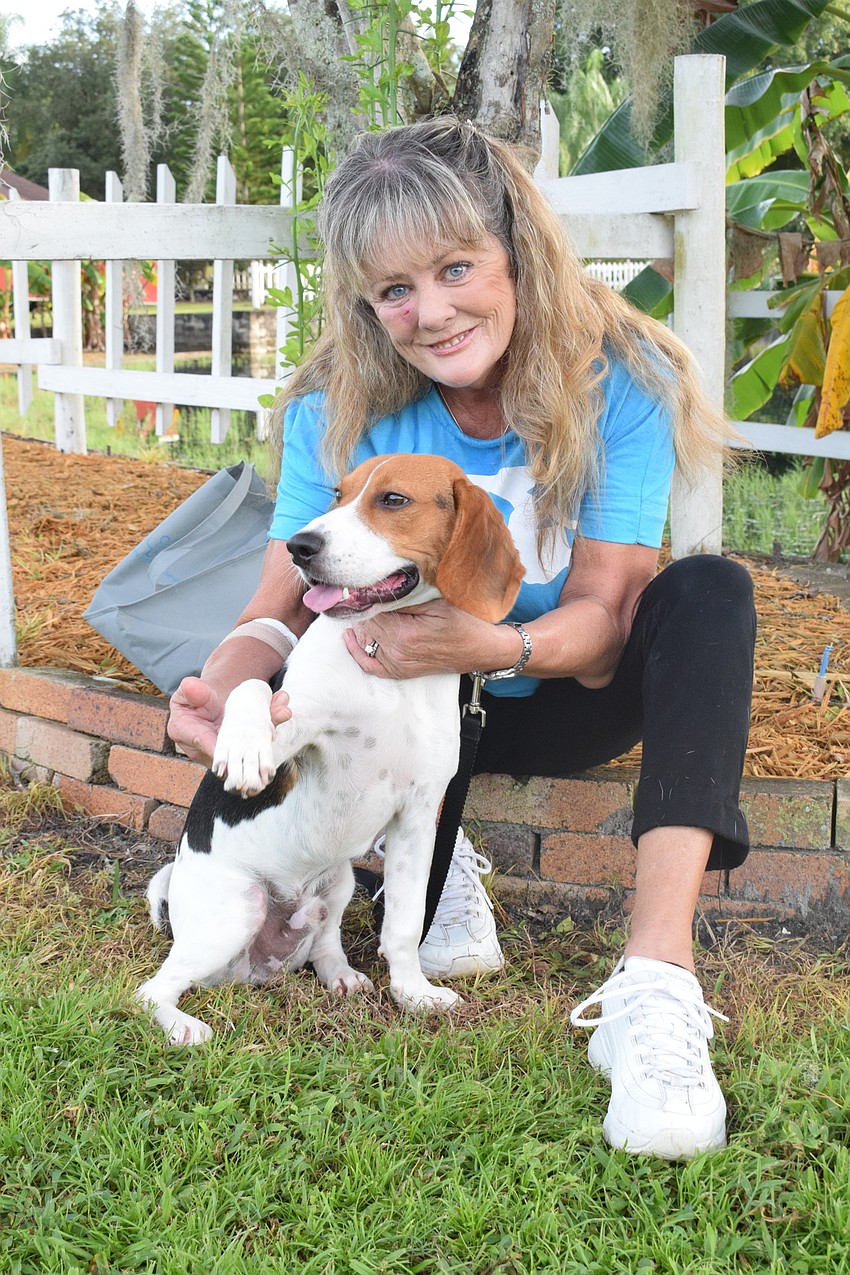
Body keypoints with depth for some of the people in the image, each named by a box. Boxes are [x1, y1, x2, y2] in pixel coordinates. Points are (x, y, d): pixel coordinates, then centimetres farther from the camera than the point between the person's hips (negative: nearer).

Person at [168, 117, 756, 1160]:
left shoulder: (619, 380, -20)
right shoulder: (339, 408, -14)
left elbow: (605, 614, -23)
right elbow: (284, 605, -19)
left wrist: (496, 646, -45)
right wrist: (228, 684, -43)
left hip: (572, 698, -1)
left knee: (711, 592, -31)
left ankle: (656, 977, -42)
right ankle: (439, 859, -7)